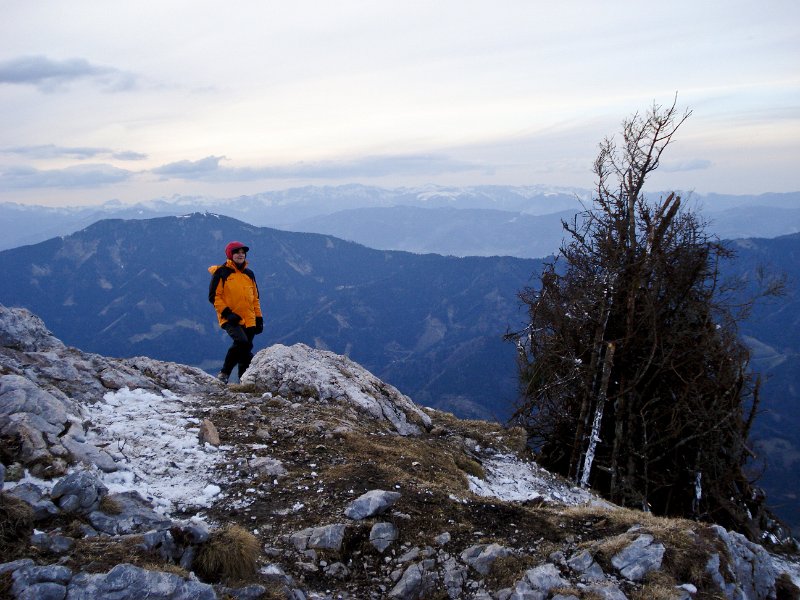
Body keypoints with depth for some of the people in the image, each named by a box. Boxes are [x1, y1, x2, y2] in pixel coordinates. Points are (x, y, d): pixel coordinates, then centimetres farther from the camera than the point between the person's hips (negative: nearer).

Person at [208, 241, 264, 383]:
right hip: (231, 319, -6)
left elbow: (255, 298, 21)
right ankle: (224, 373, -14)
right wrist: (227, 312, -14)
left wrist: (259, 318, 14)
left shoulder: (249, 274, 16)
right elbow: (214, 296, -4)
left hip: (249, 320, 6)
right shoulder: (221, 272, -2)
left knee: (246, 349, 7)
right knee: (242, 342, -27)